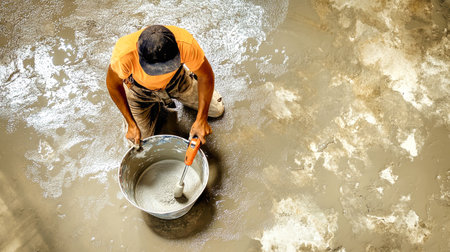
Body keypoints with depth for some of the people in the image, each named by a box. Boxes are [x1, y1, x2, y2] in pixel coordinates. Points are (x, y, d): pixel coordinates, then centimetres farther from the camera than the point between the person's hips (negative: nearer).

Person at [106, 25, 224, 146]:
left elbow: (206, 76, -24)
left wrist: (201, 120, -24)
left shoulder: (186, 44, -42)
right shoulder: (124, 55, -43)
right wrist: (131, 124, -19)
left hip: (176, 80, 1)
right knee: (140, 140, 5)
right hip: (140, 88, -1)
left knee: (217, 110, 11)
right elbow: (113, 84, -21)